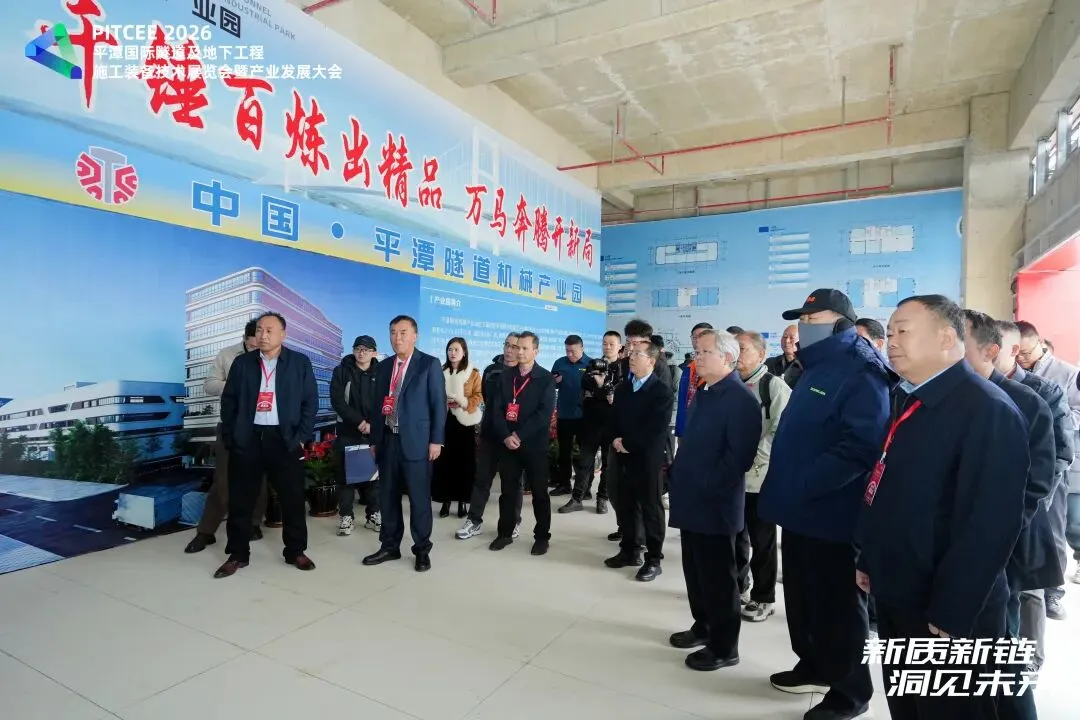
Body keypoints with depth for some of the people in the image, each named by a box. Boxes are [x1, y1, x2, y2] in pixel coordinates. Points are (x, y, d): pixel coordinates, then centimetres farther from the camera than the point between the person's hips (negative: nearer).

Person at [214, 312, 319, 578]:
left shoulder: (300, 362, 1)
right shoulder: (242, 362, 7)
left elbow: (310, 402, 0)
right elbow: (228, 401, 9)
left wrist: (301, 438, -6)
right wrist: (229, 437, 3)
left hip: (285, 440, -2)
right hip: (247, 439, 2)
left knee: (293, 499, 5)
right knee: (240, 500, 8)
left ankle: (296, 551, 21)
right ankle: (238, 554, 24)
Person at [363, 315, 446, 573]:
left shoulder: (429, 364, -4)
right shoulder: (384, 366, 12)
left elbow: (439, 404, -6)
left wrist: (436, 440, -11)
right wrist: (374, 439, 12)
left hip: (416, 441, -5)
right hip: (387, 440, 5)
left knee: (419, 497, 3)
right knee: (388, 496, 12)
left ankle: (422, 550, 17)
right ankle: (390, 546, 26)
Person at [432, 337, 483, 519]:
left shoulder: (473, 373, 1)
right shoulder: (440, 372, 9)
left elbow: (478, 395, -2)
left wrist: (465, 403, -18)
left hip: (464, 422, -2)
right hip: (444, 421, 2)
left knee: (464, 461, 1)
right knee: (444, 461, -1)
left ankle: (462, 502, 10)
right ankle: (446, 501, 8)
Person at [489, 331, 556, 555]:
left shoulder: (546, 379, -2)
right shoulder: (506, 377, 9)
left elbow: (544, 413, -12)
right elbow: (497, 409, 3)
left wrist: (519, 435, -16)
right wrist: (506, 436, -11)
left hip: (534, 445, -3)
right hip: (508, 443, 3)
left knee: (539, 492, 6)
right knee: (508, 490, 10)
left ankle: (542, 537, 18)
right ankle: (505, 533, 24)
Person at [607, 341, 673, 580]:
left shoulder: (662, 392, -8)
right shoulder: (622, 389, 14)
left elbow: (656, 429, -16)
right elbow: (615, 419, 14)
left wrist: (627, 443, -14)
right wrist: (616, 440, -5)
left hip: (648, 459, -6)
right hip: (625, 457, 6)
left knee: (651, 509, 4)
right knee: (628, 506, 14)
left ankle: (653, 559, 14)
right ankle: (630, 551, 28)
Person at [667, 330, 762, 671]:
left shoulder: (740, 399, -16)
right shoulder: (703, 394, 14)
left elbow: (739, 455, -22)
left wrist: (709, 488, -19)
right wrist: (680, 478, 13)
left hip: (715, 504, -9)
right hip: (692, 500, 9)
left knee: (717, 576, 5)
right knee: (695, 571, 19)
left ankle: (724, 646, 20)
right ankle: (703, 627, 36)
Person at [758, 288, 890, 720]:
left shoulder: (861, 374, -16)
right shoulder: (815, 369, 13)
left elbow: (859, 447, -27)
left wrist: (803, 486, -25)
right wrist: (786, 488, 12)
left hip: (831, 514, -9)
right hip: (801, 509, 9)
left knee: (838, 603, 8)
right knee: (802, 596, 20)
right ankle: (814, 666, 39)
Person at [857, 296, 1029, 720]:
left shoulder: (988, 409, -19)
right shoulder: (909, 400, 8)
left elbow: (993, 522, -24)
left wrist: (951, 615, -23)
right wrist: (869, 562, 15)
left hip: (945, 611, -8)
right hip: (896, 596, 8)